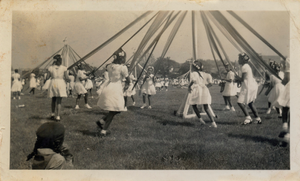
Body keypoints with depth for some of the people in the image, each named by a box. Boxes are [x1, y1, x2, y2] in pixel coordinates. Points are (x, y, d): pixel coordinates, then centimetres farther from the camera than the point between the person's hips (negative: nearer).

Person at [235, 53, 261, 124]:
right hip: (252, 85, 10)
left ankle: (248, 117, -15)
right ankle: (258, 118, 19)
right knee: (250, 103, 17)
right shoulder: (247, 66, 16)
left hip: (248, 87, -10)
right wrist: (239, 79, 16)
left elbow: (242, 79, -15)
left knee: (240, 102, -9)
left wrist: (237, 79, 3)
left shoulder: (244, 67, -14)